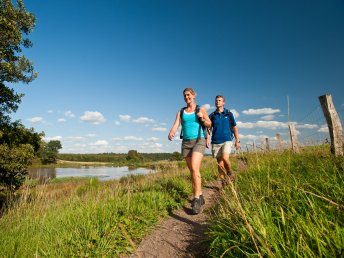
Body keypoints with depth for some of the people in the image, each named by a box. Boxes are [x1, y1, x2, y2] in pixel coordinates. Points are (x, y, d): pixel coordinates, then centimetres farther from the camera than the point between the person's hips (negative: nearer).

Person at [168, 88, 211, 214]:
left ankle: (196, 200, -16)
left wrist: (202, 118, -14)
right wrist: (171, 133, -28)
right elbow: (176, 125, -5)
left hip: (199, 141, -4)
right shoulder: (181, 112, 10)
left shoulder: (201, 109, 3)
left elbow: (209, 125, 8)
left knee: (194, 169, -21)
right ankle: (200, 196, 23)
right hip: (186, 143, 4)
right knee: (192, 171, 9)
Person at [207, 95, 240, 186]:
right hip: (215, 142, 2)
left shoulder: (229, 114, 6)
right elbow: (209, 128, 7)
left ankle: (230, 173, 6)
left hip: (227, 140, -2)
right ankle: (224, 182, 17)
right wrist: (207, 138, -10)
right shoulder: (212, 115, 8)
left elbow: (234, 127, 8)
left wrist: (237, 140, 4)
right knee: (219, 163, 4)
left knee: (225, 158, -23)